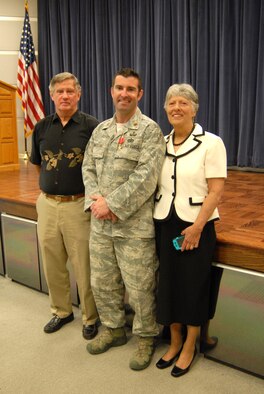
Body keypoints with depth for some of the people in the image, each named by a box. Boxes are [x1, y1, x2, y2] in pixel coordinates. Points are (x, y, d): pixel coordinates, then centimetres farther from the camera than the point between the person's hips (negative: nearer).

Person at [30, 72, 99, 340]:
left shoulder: (92, 126, -8)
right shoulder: (42, 127, 6)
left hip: (78, 205, -4)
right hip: (47, 204, 5)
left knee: (84, 267, 5)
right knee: (52, 264, 16)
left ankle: (90, 317, 25)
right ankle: (61, 311, 36)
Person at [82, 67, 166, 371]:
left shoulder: (150, 130, -7)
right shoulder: (100, 129, 13)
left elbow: (146, 177, -17)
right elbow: (88, 168, 11)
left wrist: (112, 204, -18)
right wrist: (94, 199, -7)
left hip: (134, 225, -6)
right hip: (100, 223, 6)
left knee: (139, 288, 5)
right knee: (102, 282, 18)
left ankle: (146, 337, 29)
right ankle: (113, 329, 40)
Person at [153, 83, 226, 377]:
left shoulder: (211, 143, -8)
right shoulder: (161, 144, 7)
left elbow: (216, 191, -12)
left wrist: (196, 227, -17)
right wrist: (154, 219, 4)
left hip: (195, 226, -4)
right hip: (164, 224, 5)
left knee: (193, 286, 6)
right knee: (168, 283, 11)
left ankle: (189, 347, 27)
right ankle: (174, 341, 32)